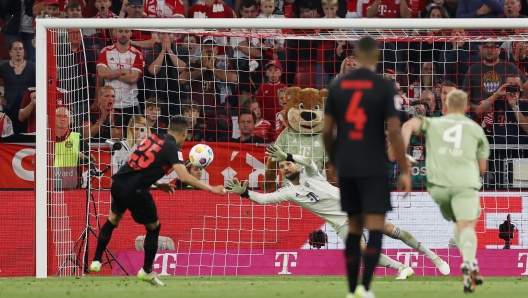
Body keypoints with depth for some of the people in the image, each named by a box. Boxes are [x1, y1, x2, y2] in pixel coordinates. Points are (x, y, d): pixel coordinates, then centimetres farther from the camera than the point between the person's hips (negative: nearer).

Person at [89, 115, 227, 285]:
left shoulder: (153, 138, 16)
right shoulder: (172, 148, -5)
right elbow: (184, 177, -18)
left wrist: (158, 184, 25)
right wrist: (210, 189, -15)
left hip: (119, 182, 7)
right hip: (135, 190, -7)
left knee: (113, 220, 29)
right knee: (153, 227, 14)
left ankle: (96, 261, 32)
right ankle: (146, 271, 19)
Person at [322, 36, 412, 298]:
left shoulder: (338, 85, 5)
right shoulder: (385, 87, -6)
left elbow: (327, 130, 7)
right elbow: (394, 132, -10)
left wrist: (333, 161, 22)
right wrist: (405, 171, -5)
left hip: (346, 168, 4)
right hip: (374, 167, -4)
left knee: (354, 227, 13)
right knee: (375, 228, -6)